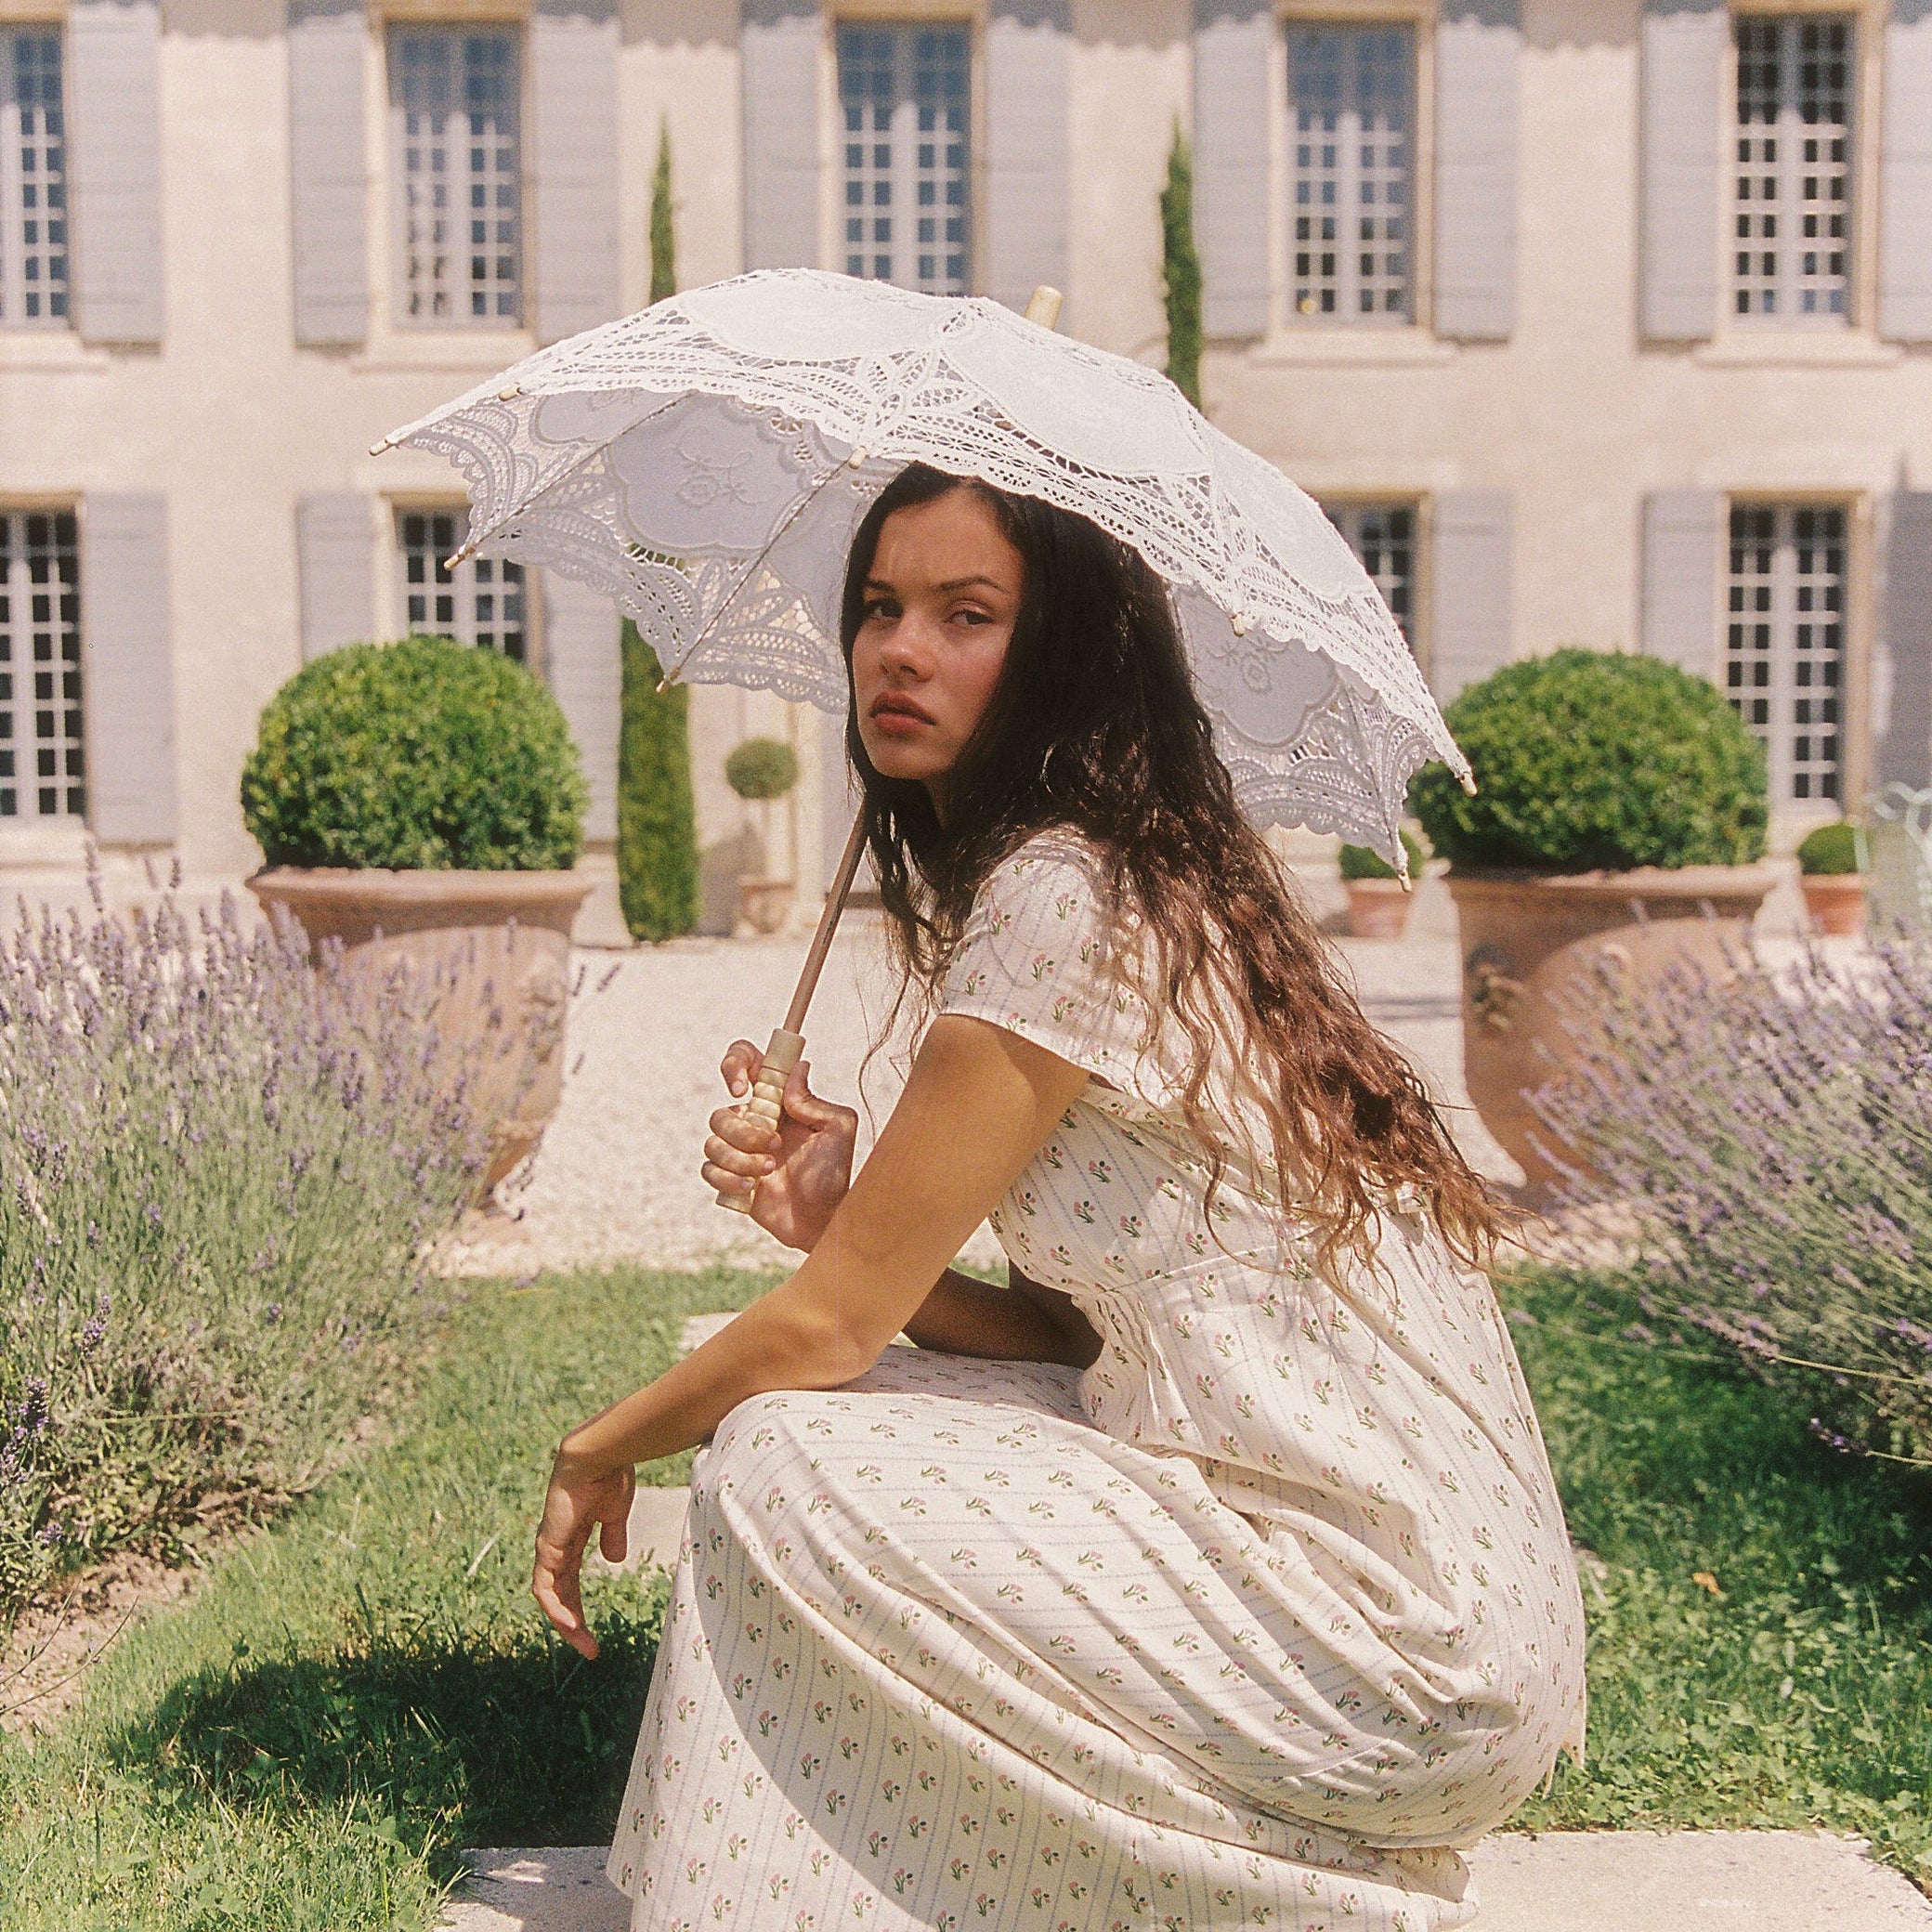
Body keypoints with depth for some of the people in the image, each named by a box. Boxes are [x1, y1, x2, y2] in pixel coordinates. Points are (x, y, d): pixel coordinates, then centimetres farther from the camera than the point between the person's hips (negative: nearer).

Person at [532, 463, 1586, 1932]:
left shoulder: (1062, 900, -17)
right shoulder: (1173, 885, 11)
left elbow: (831, 1325, -12)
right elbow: (1071, 1335, 10)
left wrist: (604, 1448, 5)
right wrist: (840, 1220, -4)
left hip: (1395, 1657, -9)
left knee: (776, 1460, -10)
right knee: (844, 1417, 11)